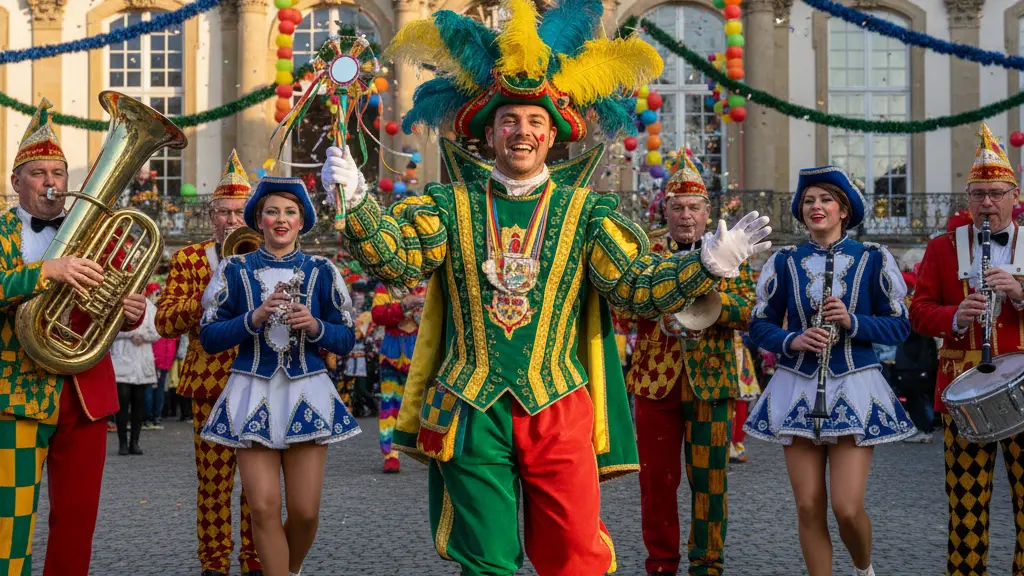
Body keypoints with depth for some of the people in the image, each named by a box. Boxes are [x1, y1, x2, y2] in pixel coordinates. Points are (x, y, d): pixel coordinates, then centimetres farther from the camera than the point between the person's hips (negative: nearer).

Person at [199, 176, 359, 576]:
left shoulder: (322, 271, 7)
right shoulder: (235, 270, 5)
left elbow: (346, 340, 6)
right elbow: (209, 338, 0)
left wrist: (315, 326, -14)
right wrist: (254, 319, -15)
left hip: (307, 394, 1)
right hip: (253, 394, 0)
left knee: (305, 511, 0)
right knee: (264, 507, -8)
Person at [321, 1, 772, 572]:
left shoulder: (582, 210, 4)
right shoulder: (454, 203, 5)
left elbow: (637, 284, -4)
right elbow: (396, 259, -7)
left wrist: (709, 263, -18)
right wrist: (357, 201, -23)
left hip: (559, 409, 0)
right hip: (471, 411, 0)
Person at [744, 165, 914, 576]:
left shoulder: (873, 259, 3)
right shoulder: (784, 262, 7)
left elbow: (899, 326, 2)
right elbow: (760, 326, 8)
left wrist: (851, 322, -15)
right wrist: (793, 340, -12)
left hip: (854, 389, -2)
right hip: (797, 390, 2)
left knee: (847, 508, -7)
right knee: (809, 507, 0)